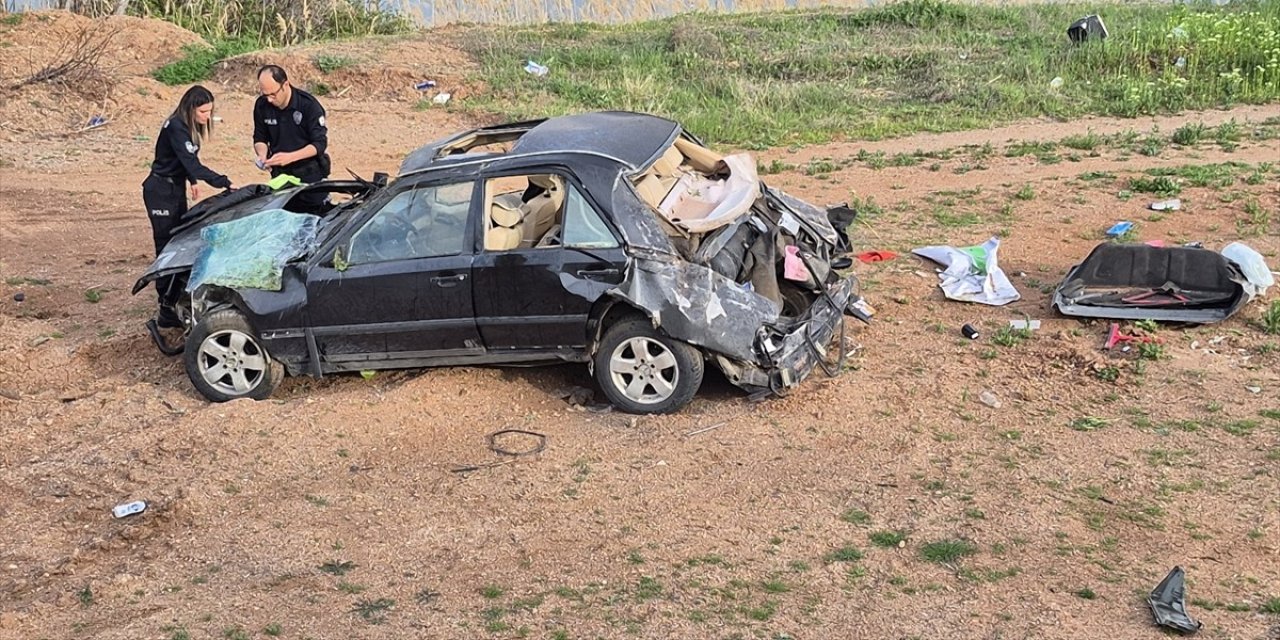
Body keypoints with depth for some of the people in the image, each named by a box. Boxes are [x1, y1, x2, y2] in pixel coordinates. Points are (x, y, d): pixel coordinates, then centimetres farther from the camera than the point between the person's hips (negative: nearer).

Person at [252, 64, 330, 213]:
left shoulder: (308, 104, -18)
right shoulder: (261, 105, -4)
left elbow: (320, 144, -17)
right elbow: (260, 139, 9)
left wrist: (290, 157, -29)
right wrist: (262, 155, -14)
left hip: (310, 172, -4)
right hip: (280, 172, 4)